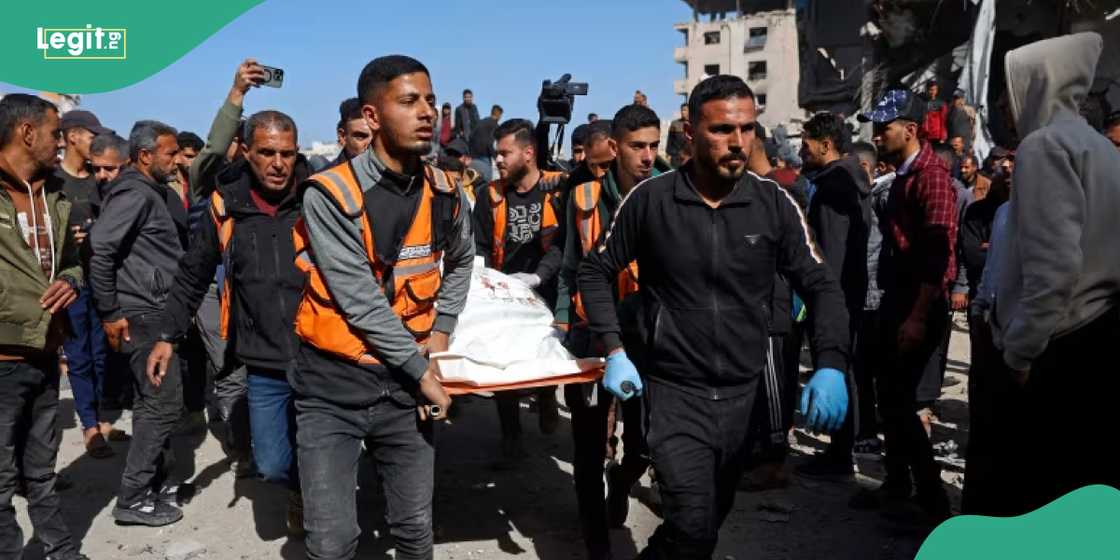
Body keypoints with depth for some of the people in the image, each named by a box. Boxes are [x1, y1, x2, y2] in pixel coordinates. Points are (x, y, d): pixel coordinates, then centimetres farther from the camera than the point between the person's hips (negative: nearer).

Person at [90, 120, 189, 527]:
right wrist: (110, 313, -18)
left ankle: (155, 482, 28)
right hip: (143, 315, -9)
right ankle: (132, 499, 4)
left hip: (158, 312, 9)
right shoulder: (134, 194, -15)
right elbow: (100, 249, -22)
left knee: (155, 401, 16)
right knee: (164, 402, -5)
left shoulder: (156, 192, 14)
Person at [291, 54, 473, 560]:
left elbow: (461, 260, 20)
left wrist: (442, 330, 8)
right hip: (334, 388, -4)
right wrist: (421, 370, -12)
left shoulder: (445, 193, 1)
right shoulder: (330, 194, -16)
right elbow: (361, 301, -17)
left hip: (404, 385, 4)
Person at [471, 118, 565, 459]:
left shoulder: (556, 188, -7)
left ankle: (546, 400, 40)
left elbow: (562, 242, -12)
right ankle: (511, 436, 18)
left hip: (544, 292, -2)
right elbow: (480, 246, 6)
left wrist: (538, 276, -23)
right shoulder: (492, 194, 3)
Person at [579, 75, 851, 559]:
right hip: (675, 392, -3)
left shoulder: (775, 204, -5)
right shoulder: (649, 200, -9)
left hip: (745, 393, 3)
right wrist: (614, 352, -8)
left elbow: (820, 287, -1)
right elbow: (596, 272, 2)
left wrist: (831, 366, -18)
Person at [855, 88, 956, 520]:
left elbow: (938, 254, -21)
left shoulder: (932, 176, -14)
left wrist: (919, 317, -23)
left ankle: (932, 497, 7)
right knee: (890, 398, 14)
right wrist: (892, 306, 16)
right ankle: (898, 483, 27)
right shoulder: (902, 176, 14)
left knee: (900, 402, -6)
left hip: (920, 308, -9)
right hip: (898, 302, 9)